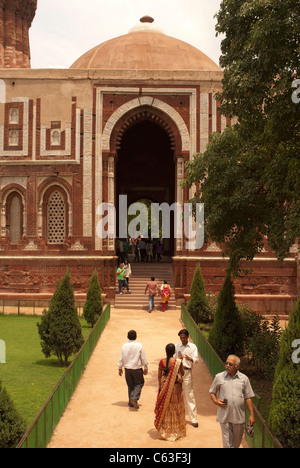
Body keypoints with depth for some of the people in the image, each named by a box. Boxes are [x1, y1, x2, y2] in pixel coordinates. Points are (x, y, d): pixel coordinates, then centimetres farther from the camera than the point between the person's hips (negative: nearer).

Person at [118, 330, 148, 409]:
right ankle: (134, 398, -12)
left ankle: (131, 402, 18)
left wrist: (120, 368, 14)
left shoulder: (124, 346, -3)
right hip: (137, 369, -3)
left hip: (127, 369, 3)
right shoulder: (139, 345, -9)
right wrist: (145, 368, 7)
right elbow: (143, 358, -3)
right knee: (139, 384, 9)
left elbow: (121, 358, 3)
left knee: (130, 385, 14)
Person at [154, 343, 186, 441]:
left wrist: (160, 386, 15)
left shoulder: (162, 362, -8)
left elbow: (159, 375, 1)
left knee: (165, 407, 15)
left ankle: (165, 430, 22)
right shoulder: (178, 362, -17)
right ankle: (176, 430, 20)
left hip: (165, 386, 2)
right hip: (176, 387, -2)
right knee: (176, 407, 12)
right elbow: (182, 373, -2)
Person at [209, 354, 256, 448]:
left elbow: (248, 398, 5)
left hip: (239, 417, 1)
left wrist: (251, 415, 2)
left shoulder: (244, 378, 2)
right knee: (227, 443, 1)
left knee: (237, 442, 16)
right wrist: (215, 401, -9)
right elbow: (212, 392, 11)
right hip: (225, 416, -1)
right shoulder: (219, 377, 1)